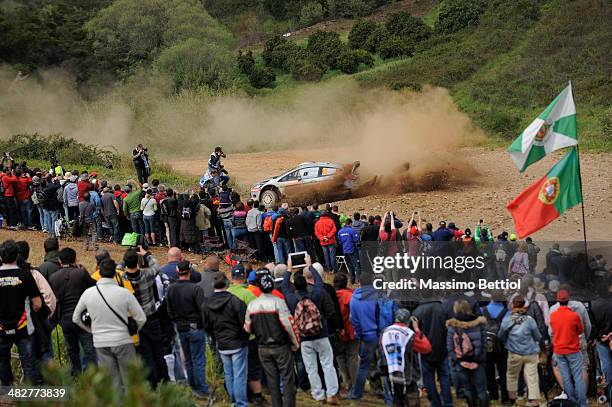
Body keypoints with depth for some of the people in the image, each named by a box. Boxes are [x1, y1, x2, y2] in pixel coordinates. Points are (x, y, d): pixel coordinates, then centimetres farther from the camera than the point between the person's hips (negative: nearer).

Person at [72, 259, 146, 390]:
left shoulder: (88, 293, -1)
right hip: (123, 341, -3)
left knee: (112, 383, 10)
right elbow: (141, 319, -7)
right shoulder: (124, 293, -11)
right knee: (130, 381, 6)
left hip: (100, 343, 3)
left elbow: (76, 318, 11)